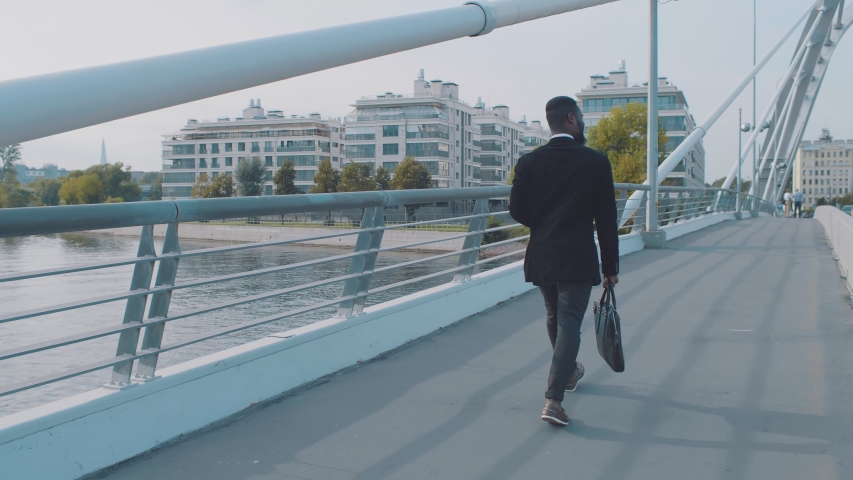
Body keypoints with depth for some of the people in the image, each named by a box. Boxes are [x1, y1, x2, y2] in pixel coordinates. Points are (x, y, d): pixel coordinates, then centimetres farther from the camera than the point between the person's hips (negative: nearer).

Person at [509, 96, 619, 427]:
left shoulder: (529, 162, -1)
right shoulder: (596, 162, -6)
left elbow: (517, 210, -2)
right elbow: (606, 220, -4)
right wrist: (611, 266, 3)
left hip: (541, 256, 4)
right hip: (579, 258, -4)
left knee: (554, 317, 22)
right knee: (569, 323, -2)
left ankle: (569, 372, 44)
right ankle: (553, 399, -10)